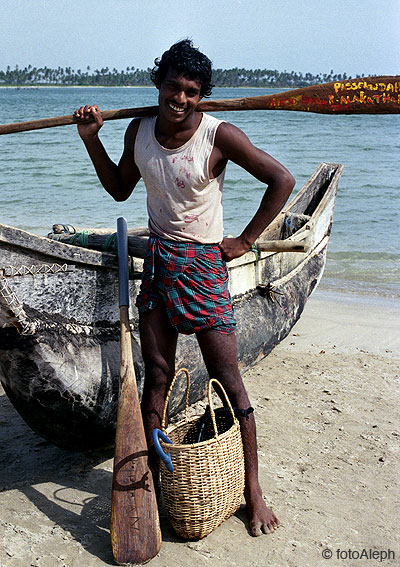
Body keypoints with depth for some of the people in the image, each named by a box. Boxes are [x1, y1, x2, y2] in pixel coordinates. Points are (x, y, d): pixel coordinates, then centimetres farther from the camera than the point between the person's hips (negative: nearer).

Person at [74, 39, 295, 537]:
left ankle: (253, 492, 10)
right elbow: (120, 189, 17)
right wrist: (91, 139, 6)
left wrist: (244, 240, -8)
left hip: (203, 263, -4)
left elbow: (281, 180, -9)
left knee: (227, 379, -3)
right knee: (156, 374, 8)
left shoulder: (219, 136, -13)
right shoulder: (139, 131, 3)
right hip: (157, 258, 5)